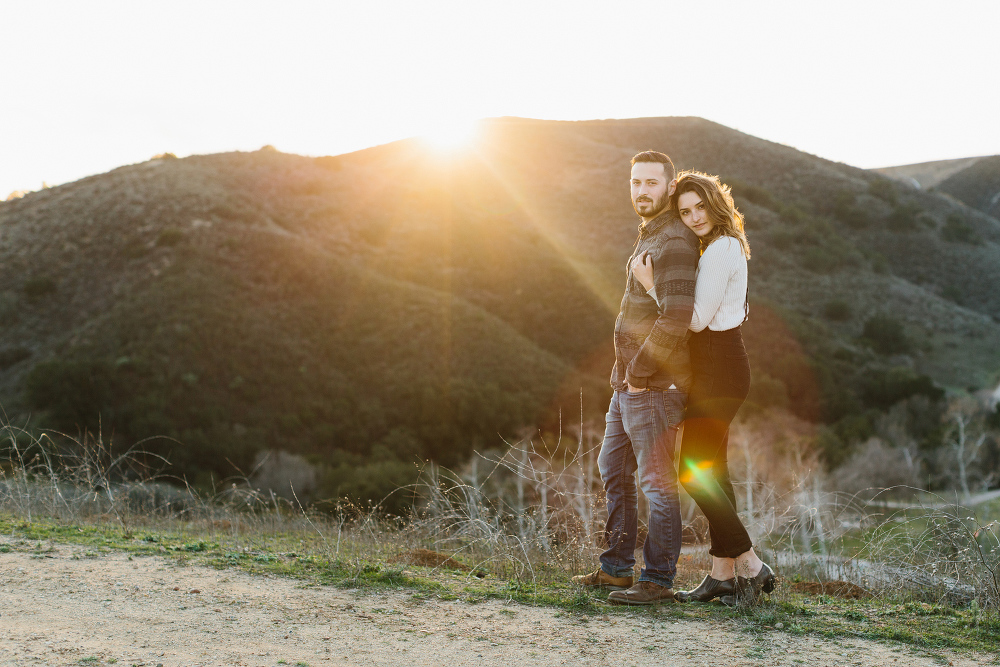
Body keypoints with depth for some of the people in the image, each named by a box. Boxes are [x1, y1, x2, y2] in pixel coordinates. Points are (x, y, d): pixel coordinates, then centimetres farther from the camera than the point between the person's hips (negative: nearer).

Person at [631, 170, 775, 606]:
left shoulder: (720, 249, -15)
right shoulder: (725, 247, 17)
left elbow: (697, 319, -18)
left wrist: (651, 284, -14)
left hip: (718, 370, -10)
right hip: (719, 369, 10)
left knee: (693, 472, -7)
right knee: (711, 471, 10)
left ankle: (750, 566, -3)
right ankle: (723, 575, 14)